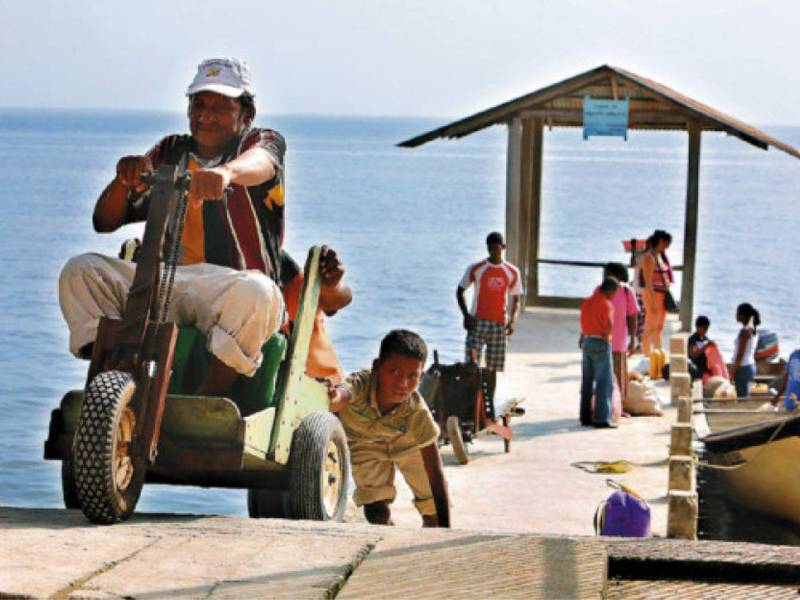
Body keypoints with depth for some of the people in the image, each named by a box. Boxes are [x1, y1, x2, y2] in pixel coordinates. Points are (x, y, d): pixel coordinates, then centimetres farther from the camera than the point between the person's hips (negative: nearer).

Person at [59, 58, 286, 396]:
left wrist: (226, 171, -45)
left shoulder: (263, 141, 10)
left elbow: (261, 163, -20)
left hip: (231, 285, -4)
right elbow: (104, 222, 15)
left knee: (257, 293, -39)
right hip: (162, 286, 4)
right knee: (81, 270, -17)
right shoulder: (169, 153, 21)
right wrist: (124, 179, -9)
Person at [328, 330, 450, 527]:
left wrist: (444, 527, -39)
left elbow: (436, 473, -34)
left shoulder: (417, 411, -38)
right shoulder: (361, 383, -42)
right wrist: (334, 398, -95)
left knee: (434, 510, -2)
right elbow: (343, 393, -69)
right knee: (376, 512, -12)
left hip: (406, 440, 1)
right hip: (363, 441, -1)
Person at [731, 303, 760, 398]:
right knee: (744, 398, 13)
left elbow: (740, 354, -19)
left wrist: (733, 372, -15)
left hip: (743, 368, -9)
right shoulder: (752, 329, 11)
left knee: (742, 398, -6)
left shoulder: (744, 331, -16)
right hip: (750, 366, 9)